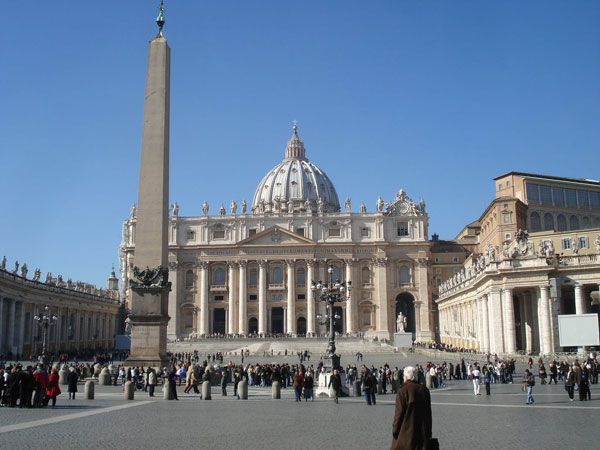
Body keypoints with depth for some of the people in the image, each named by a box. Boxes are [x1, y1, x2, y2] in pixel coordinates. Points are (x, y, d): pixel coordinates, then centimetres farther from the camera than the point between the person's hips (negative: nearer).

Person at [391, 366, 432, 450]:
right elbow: (428, 412, 9)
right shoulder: (424, 389, 5)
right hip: (422, 430, 5)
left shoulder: (403, 390, -12)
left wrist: (395, 429, -3)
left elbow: (399, 412, -12)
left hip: (407, 430, -5)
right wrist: (428, 432, 16)